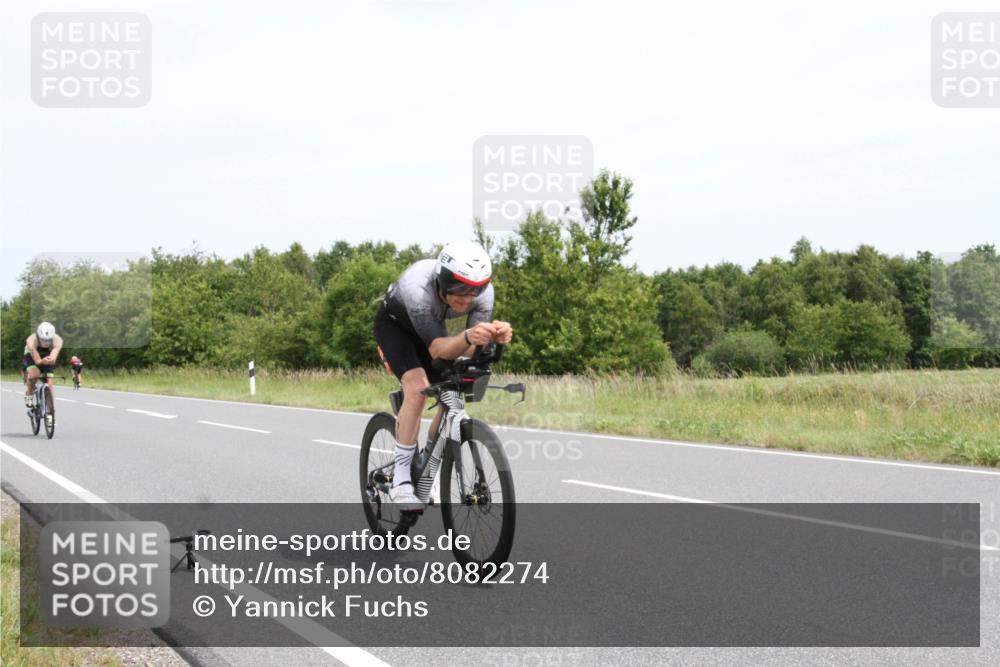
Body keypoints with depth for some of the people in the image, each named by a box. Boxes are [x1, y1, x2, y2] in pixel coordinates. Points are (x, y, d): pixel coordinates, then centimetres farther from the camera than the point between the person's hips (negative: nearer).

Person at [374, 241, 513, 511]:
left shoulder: (483, 292, -30)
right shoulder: (417, 286, -44)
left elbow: (470, 350, -30)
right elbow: (437, 349, -45)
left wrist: (493, 336, -51)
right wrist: (468, 336, -65)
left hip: (431, 325, 5)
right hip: (394, 324, -5)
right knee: (417, 388, -28)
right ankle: (400, 481, -20)